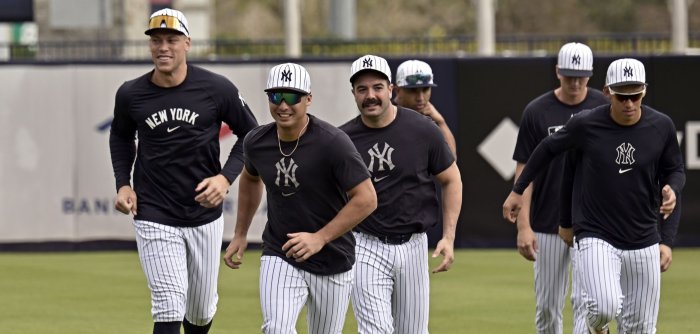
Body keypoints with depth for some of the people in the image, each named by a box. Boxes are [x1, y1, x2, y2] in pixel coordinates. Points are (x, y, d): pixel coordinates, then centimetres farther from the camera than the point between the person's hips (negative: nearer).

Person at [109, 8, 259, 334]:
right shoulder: (131, 94, -5)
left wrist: (226, 177, -12)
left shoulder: (216, 89, -10)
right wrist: (123, 184, 3)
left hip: (205, 215, 1)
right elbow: (121, 136, 16)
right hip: (154, 217, -1)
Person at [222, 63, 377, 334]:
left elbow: (366, 199, -20)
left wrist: (320, 238, -24)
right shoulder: (257, 142, -4)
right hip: (280, 258, 2)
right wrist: (240, 235, 21)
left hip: (332, 263, -2)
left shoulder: (333, 143, -20)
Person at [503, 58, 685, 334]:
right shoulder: (586, 124, -9)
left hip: (644, 242, 3)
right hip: (595, 238, -3)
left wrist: (672, 188, -11)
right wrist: (518, 190, 14)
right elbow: (548, 148, 8)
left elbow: (675, 169, 12)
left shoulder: (661, 127, -3)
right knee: (606, 306, -25)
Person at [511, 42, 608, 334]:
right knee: (547, 305, 7)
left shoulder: (604, 108, 1)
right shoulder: (537, 112, -3)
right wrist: (523, 226, -9)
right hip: (548, 223, 0)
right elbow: (525, 170, -3)